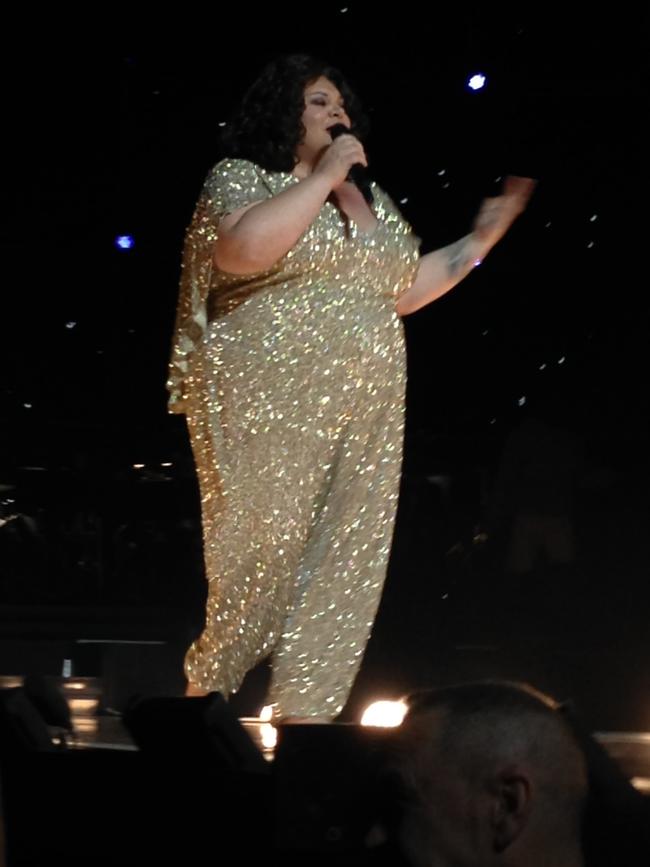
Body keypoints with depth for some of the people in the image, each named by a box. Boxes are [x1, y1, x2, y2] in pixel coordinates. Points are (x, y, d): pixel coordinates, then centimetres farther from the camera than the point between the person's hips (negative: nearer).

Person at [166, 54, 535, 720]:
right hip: (270, 410, -6)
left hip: (365, 420, 6)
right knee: (260, 563, -5)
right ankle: (204, 691, 13)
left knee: (343, 578, -1)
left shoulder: (373, 202, 19)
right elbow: (241, 250, -20)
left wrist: (486, 235, 19)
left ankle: (302, 715, 1)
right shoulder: (241, 177, 0)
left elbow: (404, 290, 24)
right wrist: (322, 179, -13)